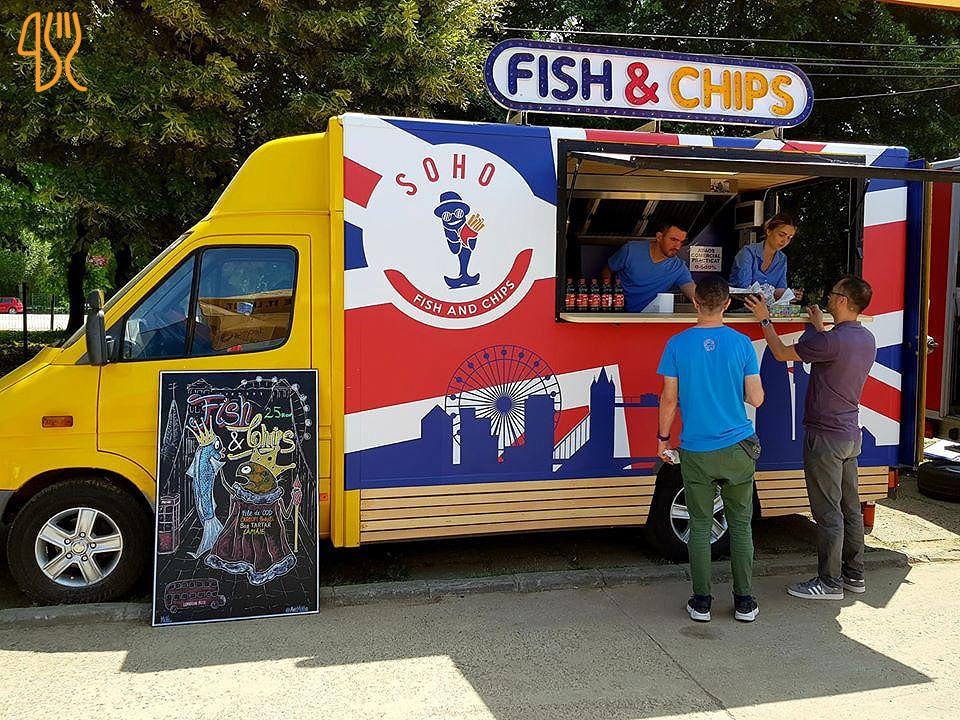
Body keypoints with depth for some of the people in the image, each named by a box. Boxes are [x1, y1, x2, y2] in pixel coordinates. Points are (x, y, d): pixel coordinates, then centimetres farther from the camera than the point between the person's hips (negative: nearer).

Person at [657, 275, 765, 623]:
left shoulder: (677, 344, -6)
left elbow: (669, 399, -4)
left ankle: (701, 601, 14)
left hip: (696, 453, -1)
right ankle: (743, 602, 18)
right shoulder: (742, 343, -4)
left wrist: (663, 439, 8)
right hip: (738, 450, 1)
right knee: (740, 526, 12)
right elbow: (756, 398, -3)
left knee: (700, 526, 9)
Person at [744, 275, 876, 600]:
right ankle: (854, 574, 27)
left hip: (826, 437, -9)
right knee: (850, 508, 17)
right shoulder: (867, 339, 6)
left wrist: (764, 320, 3)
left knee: (828, 513, 0)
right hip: (851, 435, 9)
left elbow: (781, 353, -10)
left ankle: (830, 582, 9)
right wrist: (819, 327, 30)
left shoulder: (831, 341, -22)